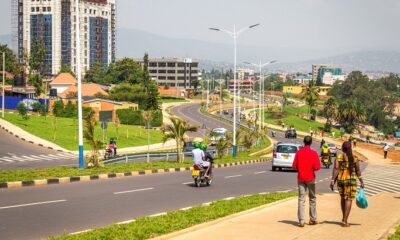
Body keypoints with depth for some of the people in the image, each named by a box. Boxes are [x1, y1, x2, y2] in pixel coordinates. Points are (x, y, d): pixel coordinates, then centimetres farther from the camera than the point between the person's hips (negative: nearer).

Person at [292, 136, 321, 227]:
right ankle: (312, 219, 18)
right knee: (312, 198, 13)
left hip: (300, 178, 2)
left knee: (301, 199, 1)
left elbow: (294, 166, -1)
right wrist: (311, 168, 8)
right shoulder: (313, 153, -9)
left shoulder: (298, 153, -3)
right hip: (310, 178, -2)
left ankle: (301, 221, -5)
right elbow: (317, 167, -13)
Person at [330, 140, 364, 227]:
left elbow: (335, 169, -9)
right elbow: (358, 171, -1)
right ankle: (345, 221, -8)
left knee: (343, 198, 21)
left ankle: (344, 217, 31)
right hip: (351, 180, -3)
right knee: (348, 199, -1)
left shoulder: (339, 157, -2)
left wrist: (332, 181, -8)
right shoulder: (354, 158, -3)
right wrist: (361, 181, 9)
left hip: (340, 179, 3)